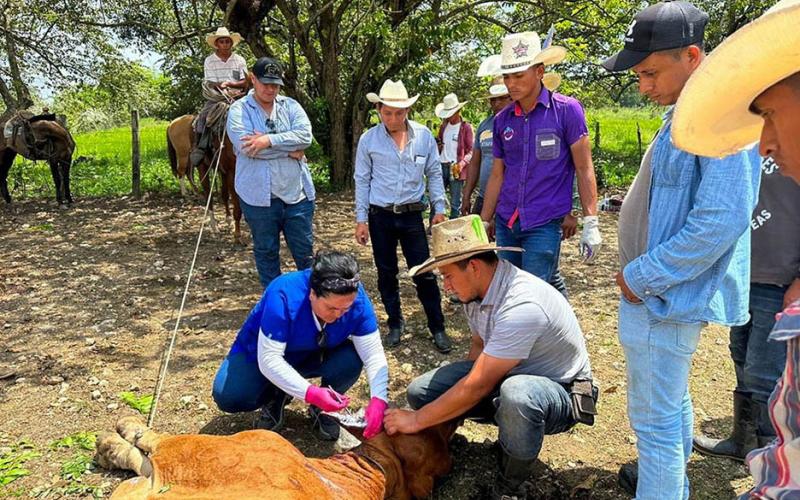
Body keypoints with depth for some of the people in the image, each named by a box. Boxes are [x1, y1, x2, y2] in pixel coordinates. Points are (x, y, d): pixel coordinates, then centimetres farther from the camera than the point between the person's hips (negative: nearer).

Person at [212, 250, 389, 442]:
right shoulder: (283, 296, -37)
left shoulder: (356, 298, -27)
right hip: (263, 351, -2)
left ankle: (320, 408, 0)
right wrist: (310, 393, -45)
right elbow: (269, 359, -35)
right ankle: (276, 398, 5)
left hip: (314, 356, 2)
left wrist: (378, 399, -39)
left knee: (351, 359, -29)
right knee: (227, 396, -27)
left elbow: (373, 353, -24)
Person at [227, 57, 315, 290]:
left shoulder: (290, 105, 7)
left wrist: (269, 140, -21)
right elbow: (245, 145, -19)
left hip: (297, 192, 2)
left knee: (305, 251, 10)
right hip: (259, 196, -2)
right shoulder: (239, 109, -2)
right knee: (266, 252, 12)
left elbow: (306, 135, -11)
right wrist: (290, 149, -14)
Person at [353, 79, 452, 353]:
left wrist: (439, 209, 3)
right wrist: (361, 219, 0)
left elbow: (434, 174, 6)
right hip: (380, 216, 1)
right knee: (386, 273, 10)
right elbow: (362, 181, 2)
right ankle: (395, 323, 27)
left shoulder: (424, 136, -2)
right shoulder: (368, 140, -4)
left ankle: (437, 328, 13)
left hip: (412, 215, 0)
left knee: (424, 272, 0)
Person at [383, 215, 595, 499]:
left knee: (516, 394, -43)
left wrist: (416, 420, -20)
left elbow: (477, 387, -30)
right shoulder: (476, 289, -7)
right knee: (420, 392, -8)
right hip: (505, 377, 8)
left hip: (561, 392, -7)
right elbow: (479, 348, 10)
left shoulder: (521, 305, -33)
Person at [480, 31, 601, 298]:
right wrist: (483, 222, 12)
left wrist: (591, 223, -9)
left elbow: (584, 169, -5)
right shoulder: (502, 120, 7)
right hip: (505, 224, 5)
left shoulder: (567, 110, -6)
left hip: (544, 224, -5)